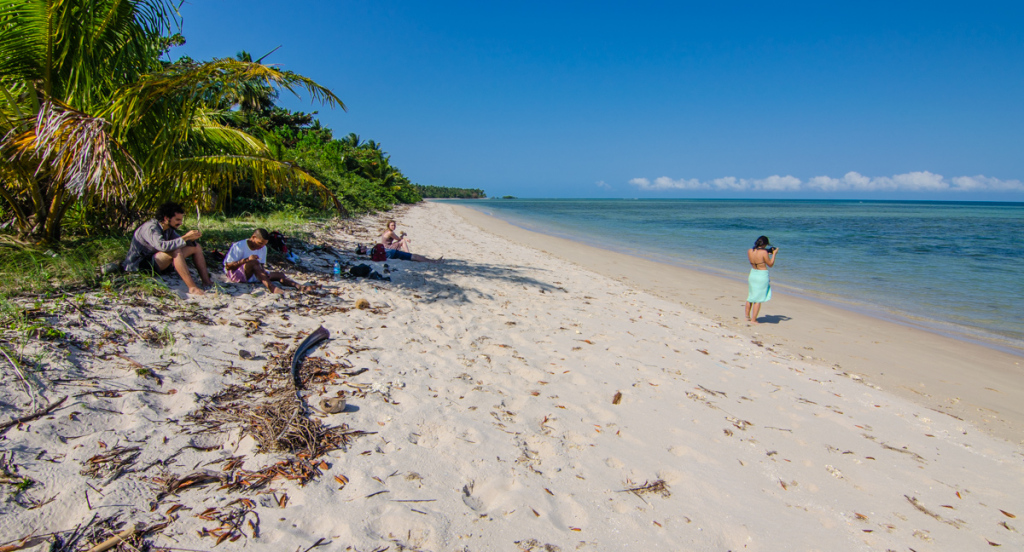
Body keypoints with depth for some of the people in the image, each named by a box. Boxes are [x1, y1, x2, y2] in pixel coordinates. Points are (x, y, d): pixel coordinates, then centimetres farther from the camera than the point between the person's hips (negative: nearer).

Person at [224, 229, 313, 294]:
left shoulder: (263, 248, 7)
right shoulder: (239, 246, -13)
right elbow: (228, 266, -17)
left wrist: (263, 272, -13)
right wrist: (247, 259, -30)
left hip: (251, 275, 7)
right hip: (235, 273, -7)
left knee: (279, 275, -13)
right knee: (254, 262, -37)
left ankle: (298, 287, -39)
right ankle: (271, 287, -54)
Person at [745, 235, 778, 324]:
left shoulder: (749, 251, -3)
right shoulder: (764, 252, -19)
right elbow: (770, 264, -7)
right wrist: (774, 253, 2)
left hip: (752, 274, 6)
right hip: (762, 276, -6)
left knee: (750, 297, 19)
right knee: (758, 299, 3)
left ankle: (747, 317, 29)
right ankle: (753, 319, 6)